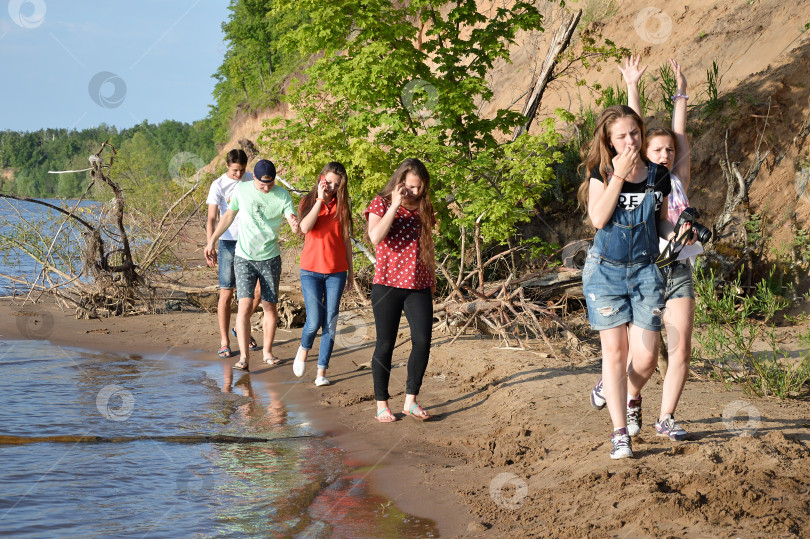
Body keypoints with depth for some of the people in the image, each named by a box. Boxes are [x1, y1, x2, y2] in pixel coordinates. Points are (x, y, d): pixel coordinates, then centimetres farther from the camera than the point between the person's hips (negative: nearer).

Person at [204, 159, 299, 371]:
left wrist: (296, 223, -37)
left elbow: (295, 226, -12)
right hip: (244, 257, -1)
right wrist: (211, 241, 12)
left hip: (270, 258, 1)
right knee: (245, 305, -13)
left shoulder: (282, 195, -5)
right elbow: (229, 215, 11)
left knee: (270, 306, 7)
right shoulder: (241, 190, -4)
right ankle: (244, 357, -16)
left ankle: (267, 352, 24)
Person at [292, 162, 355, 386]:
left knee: (330, 323, -1)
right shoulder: (308, 202, 1)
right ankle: (304, 349, 22)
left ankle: (321, 372, 5)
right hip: (311, 270, -2)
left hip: (336, 271, 2)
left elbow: (346, 239, 11)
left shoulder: (341, 206, 6)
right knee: (314, 321, -10)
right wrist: (320, 199, -17)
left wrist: (350, 270, 11)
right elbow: (305, 227, -18)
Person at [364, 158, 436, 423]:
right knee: (385, 344, 2)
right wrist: (395, 205, -18)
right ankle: (382, 404, 12)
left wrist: (432, 278, 19)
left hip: (419, 286, 4)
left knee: (423, 341, -8)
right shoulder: (381, 203, -2)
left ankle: (410, 401, 4)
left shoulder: (424, 207, 11)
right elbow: (376, 237, -20)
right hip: (387, 285, -4)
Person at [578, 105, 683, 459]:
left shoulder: (658, 176, 5)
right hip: (605, 271, -2)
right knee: (614, 350, -2)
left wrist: (674, 234, -4)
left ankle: (629, 396, 31)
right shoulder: (602, 172, -1)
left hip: (645, 271, 2)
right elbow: (598, 218, -15)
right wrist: (619, 175, -17)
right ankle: (619, 433, 5)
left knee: (646, 356, -4)